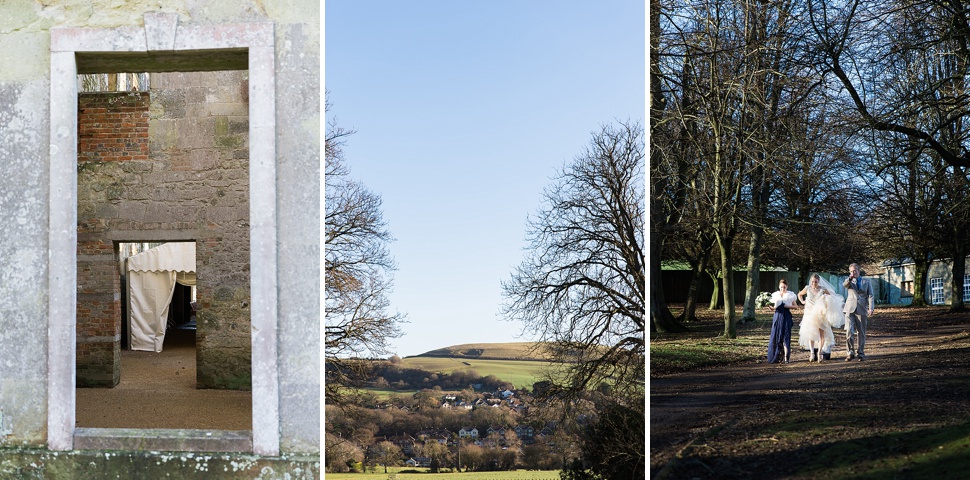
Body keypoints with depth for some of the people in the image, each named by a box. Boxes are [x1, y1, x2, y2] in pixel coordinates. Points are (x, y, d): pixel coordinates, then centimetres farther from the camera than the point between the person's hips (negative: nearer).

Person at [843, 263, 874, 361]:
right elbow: (844, 284, -11)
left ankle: (860, 353, 13)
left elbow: (870, 296, 4)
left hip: (862, 310, 1)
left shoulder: (866, 282, 13)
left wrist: (870, 308, -9)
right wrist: (850, 278, -31)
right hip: (850, 309, 0)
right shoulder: (849, 281, 14)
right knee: (849, 331, -13)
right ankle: (851, 352, -4)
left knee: (861, 333, 4)